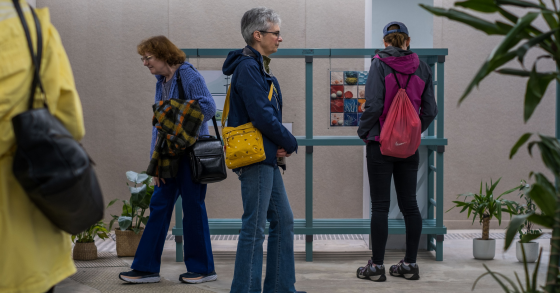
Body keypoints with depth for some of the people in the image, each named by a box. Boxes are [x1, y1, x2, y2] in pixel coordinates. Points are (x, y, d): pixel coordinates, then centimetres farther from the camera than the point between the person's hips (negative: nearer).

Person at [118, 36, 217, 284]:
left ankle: (203, 268, 14)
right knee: (159, 206, 7)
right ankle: (147, 268, 13)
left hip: (192, 152, -8)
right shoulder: (161, 83, 14)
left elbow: (208, 107, -20)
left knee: (193, 208, 0)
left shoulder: (188, 75, -10)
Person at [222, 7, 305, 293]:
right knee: (254, 226, -4)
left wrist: (281, 145, 0)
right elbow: (262, 116, -21)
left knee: (283, 220, 14)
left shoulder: (259, 67, 17)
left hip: (267, 158, 10)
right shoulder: (247, 68, -15)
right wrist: (291, 144, -8)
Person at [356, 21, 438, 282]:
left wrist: (363, 131, 0)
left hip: (381, 143, -4)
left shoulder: (380, 64, -8)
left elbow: (373, 105, -15)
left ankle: (376, 267, 5)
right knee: (409, 205, 10)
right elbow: (430, 110, 5)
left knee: (380, 206, 0)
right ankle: (410, 265, 16)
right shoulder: (422, 67, 6)